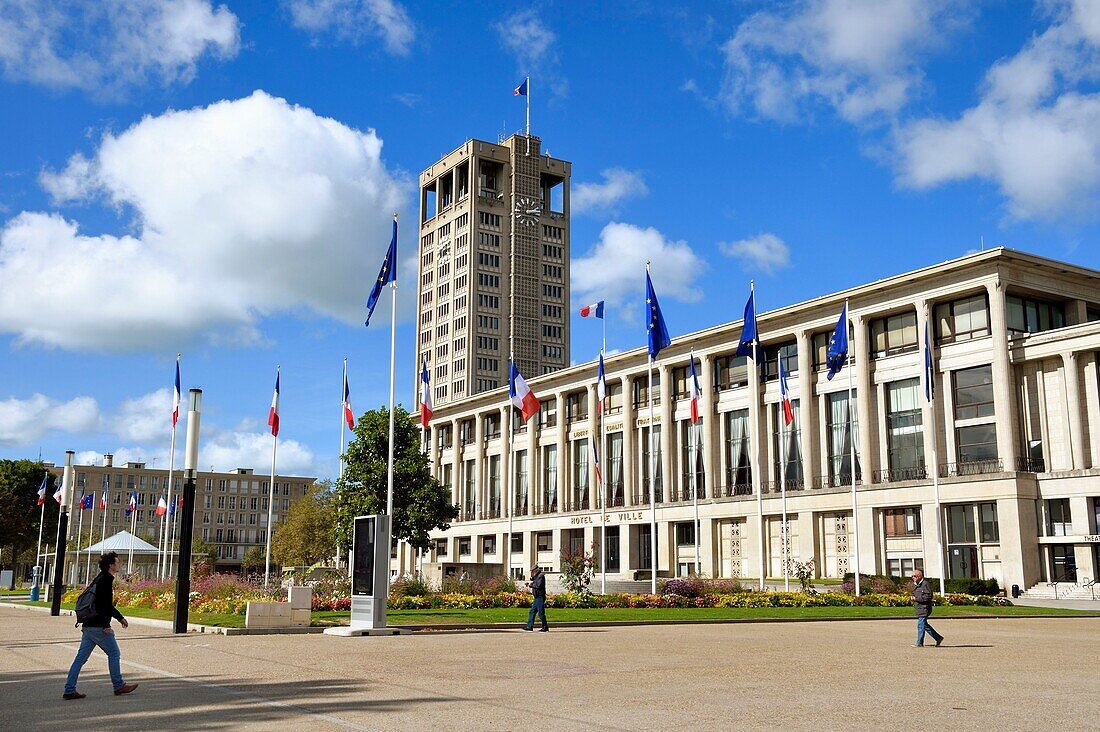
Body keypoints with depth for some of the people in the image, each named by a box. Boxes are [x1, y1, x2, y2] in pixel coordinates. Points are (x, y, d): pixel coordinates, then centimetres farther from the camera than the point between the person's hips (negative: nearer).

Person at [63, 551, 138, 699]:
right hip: (98, 626, -9)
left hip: (88, 626, 10)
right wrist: (106, 625, -23)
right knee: (114, 653, 3)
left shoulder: (99, 579, 19)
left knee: (81, 657, 8)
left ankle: (69, 690, 7)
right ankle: (119, 686, 11)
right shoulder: (105, 580, -13)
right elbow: (102, 604, -22)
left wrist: (120, 617, 32)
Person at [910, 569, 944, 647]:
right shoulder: (915, 585, 15)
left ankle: (919, 643, -2)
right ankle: (938, 638, 24)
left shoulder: (925, 584, -13)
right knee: (925, 625, 13)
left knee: (921, 625, -7)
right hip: (919, 609, 9)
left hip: (924, 608, -9)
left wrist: (917, 598, -18)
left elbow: (929, 596, -19)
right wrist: (913, 598, 6)